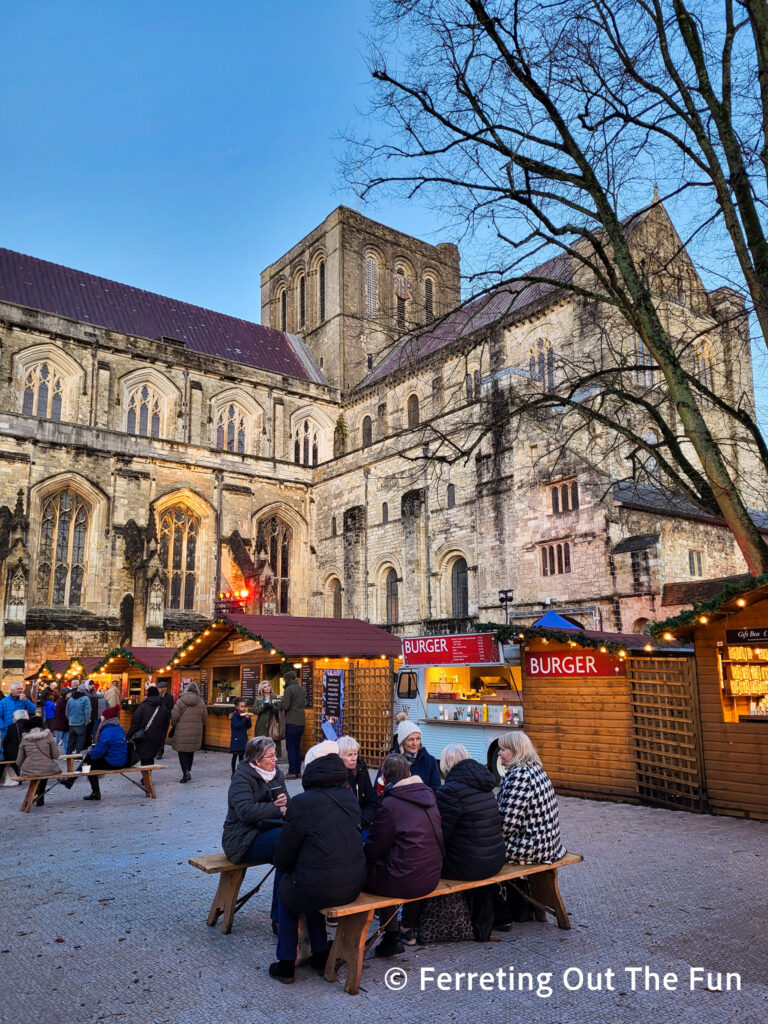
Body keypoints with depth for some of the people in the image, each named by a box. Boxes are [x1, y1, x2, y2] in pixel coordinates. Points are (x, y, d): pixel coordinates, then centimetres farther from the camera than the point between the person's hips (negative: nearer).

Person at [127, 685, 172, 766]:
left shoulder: (143, 706, -7)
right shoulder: (164, 708, 7)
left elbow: (135, 723, -9)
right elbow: (166, 726, 13)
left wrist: (128, 737, -2)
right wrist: (162, 739, 21)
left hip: (143, 740, -4)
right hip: (157, 740, 4)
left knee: (145, 760, -1)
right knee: (150, 758, 15)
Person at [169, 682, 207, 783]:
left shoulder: (180, 701, -8)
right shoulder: (201, 702, 0)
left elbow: (174, 716, -9)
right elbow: (204, 717, 4)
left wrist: (173, 725, 11)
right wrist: (200, 726, 22)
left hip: (182, 730, -3)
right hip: (196, 731, 3)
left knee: (182, 751, 2)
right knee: (191, 751, 17)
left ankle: (185, 772, -11)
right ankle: (188, 771, 21)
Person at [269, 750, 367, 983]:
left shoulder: (302, 803, -16)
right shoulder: (350, 798, 2)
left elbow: (284, 854, -7)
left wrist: (283, 867, 16)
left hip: (319, 890, -5)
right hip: (353, 885, 5)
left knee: (285, 890, 25)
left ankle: (286, 965, 28)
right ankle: (321, 956, 35)